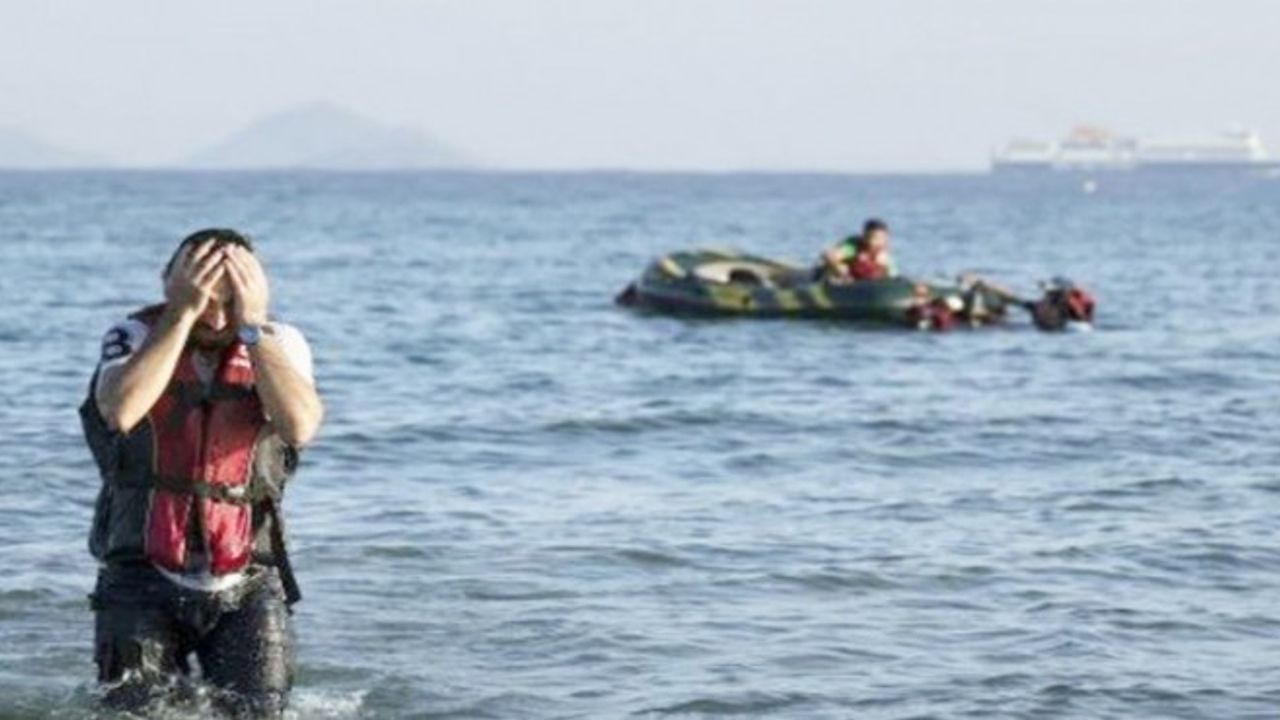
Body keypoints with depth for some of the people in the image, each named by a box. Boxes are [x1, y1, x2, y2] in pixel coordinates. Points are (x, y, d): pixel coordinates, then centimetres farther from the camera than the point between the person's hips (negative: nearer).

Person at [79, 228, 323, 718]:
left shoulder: (279, 345, -1)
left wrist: (251, 326, -22)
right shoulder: (136, 337, -4)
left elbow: (301, 426, -21)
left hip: (246, 585, 1)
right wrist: (181, 314, -24)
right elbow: (120, 412, -27)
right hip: (144, 577, -1)